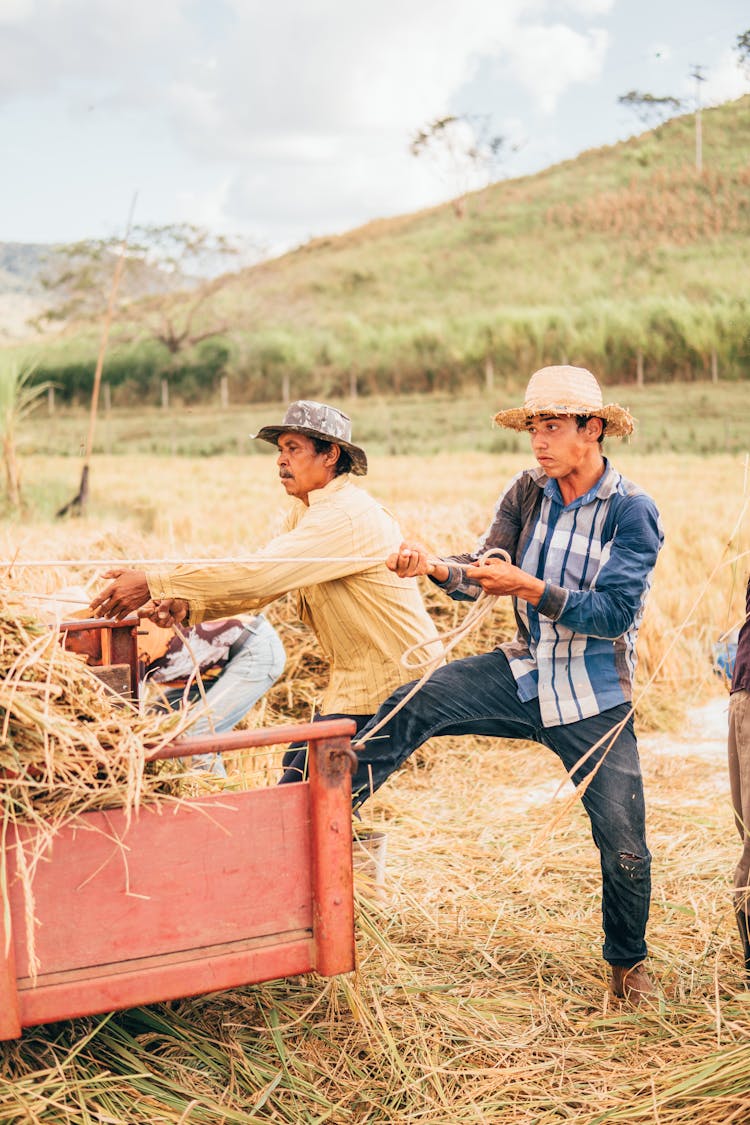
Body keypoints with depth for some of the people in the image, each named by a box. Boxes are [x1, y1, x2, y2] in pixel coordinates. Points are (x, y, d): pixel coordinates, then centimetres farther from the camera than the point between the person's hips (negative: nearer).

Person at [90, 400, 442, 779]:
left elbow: (259, 573, -30)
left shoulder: (347, 514, -22)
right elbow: (263, 584, 4)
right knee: (298, 772, 16)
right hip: (355, 682, 10)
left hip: (390, 686, -10)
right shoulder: (304, 511, 11)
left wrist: (153, 584, -30)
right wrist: (187, 606, -13)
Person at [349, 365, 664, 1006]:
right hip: (525, 673, 4)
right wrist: (435, 568, -25)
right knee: (415, 704, -17)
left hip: (595, 700, -3)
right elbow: (485, 571, -3)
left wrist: (529, 587, -31)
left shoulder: (632, 511, -14)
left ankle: (627, 961, 28)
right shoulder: (527, 493, -1)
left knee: (624, 845, 3)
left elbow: (614, 612, -21)